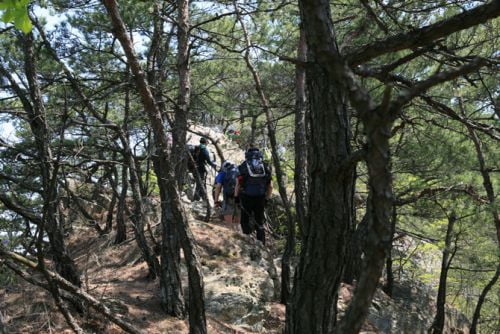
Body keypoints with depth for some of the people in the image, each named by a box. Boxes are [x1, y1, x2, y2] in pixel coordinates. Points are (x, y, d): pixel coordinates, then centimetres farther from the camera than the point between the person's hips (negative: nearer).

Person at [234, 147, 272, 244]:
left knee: (245, 221, 10)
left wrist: (236, 197, 6)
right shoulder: (266, 167, 10)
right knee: (260, 223, 13)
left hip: (246, 198, -3)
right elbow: (270, 187, 10)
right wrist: (266, 199, 19)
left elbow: (238, 184, -4)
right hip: (260, 199, 3)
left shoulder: (243, 166, 0)